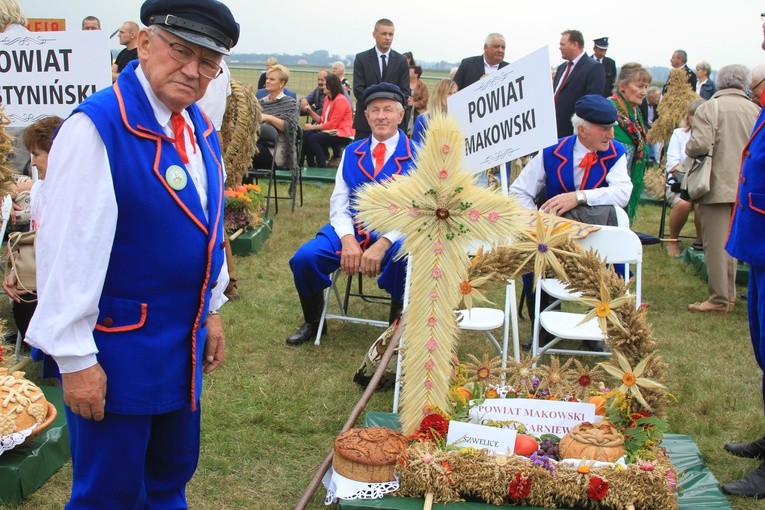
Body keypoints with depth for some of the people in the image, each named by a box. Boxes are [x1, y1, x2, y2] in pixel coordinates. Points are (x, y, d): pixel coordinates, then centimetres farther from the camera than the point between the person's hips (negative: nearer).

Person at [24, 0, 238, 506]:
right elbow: (69, 249, -21)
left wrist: (211, 309, 16)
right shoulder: (98, 127, -20)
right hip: (119, 346, -7)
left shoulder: (200, 128, 5)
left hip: (185, 342, 7)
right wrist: (75, 357, -18)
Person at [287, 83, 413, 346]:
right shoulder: (352, 152, 13)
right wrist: (348, 240, -13)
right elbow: (339, 203, 8)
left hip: (395, 237, -3)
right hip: (350, 229, 4)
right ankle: (313, 322, 10)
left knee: (406, 259, -37)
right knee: (304, 257, -20)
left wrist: (383, 244, -24)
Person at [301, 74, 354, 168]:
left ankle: (323, 168, -19)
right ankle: (311, 166, -3)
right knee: (305, 135, -8)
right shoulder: (327, 98, 12)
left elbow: (332, 124, -17)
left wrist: (313, 127, -14)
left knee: (313, 138, -24)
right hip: (330, 131, 9)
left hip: (342, 135, -9)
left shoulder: (341, 100, -14)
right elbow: (323, 119, 10)